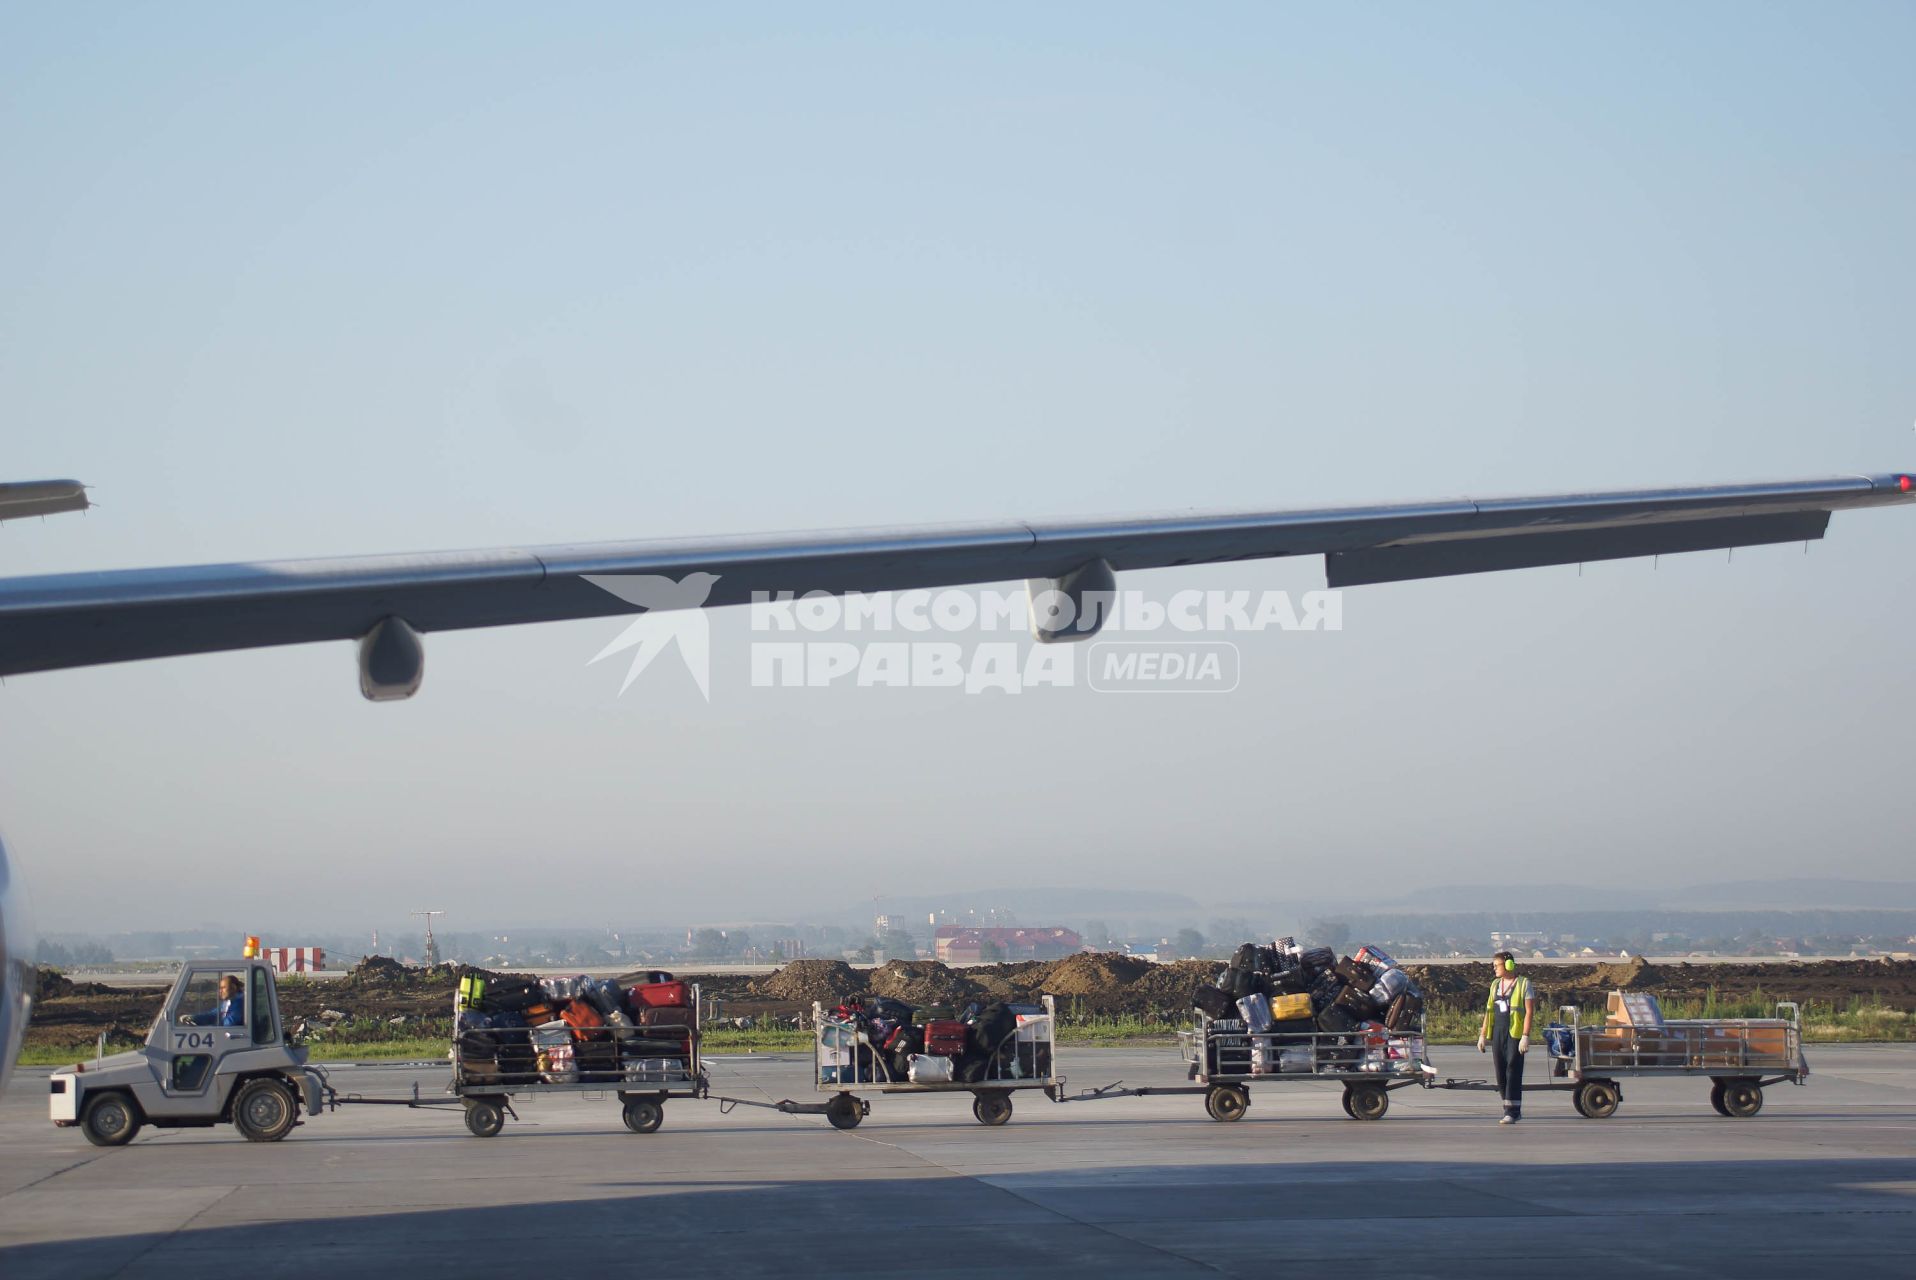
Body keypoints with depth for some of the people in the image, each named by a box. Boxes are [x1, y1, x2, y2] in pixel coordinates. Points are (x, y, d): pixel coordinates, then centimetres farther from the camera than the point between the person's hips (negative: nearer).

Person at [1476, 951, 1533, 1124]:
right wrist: (1483, 1034, 13)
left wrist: (1526, 1036, -17)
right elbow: (1489, 1010, 18)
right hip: (1497, 1033, 7)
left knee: (1513, 1072, -9)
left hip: (1515, 1033, -7)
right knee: (1501, 1074, 6)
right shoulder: (1495, 984, 15)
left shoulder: (1523, 983, -4)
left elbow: (1529, 1011, -9)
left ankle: (1511, 1112, -9)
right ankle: (1514, 1110, 17)